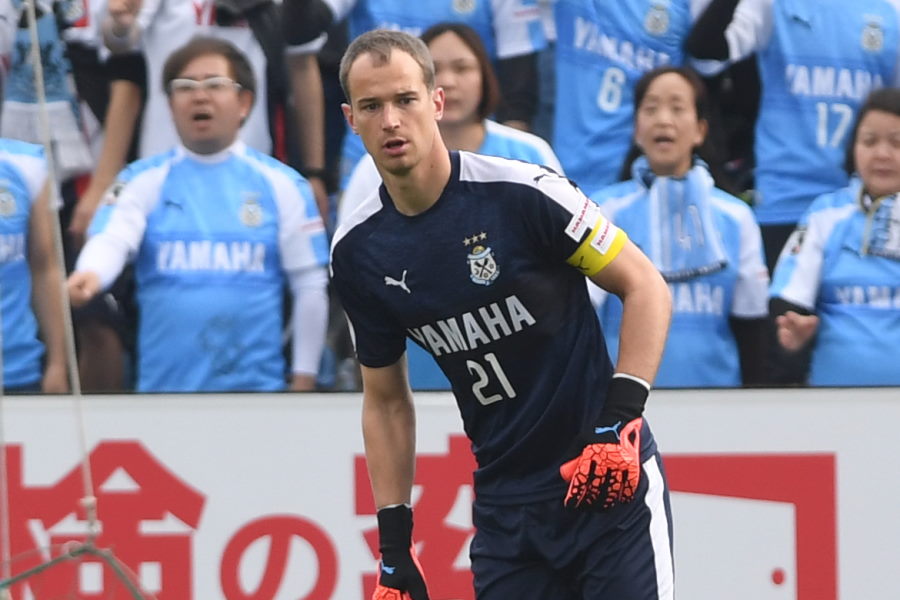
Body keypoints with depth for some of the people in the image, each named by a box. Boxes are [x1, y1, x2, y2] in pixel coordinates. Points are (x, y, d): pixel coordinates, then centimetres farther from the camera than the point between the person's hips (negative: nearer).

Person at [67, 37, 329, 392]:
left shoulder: (281, 185, 5)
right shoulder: (144, 181, 4)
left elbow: (310, 286, 6)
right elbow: (112, 239, -14)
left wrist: (304, 378, 3)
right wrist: (90, 275, -37)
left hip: (256, 382, 0)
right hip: (164, 385, 0)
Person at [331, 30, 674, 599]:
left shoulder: (521, 192, -15)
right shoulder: (358, 253, 1)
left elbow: (647, 288, -8)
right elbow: (386, 401, 12)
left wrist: (620, 419, -18)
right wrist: (393, 544, 7)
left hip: (611, 477, -4)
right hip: (505, 499, 4)